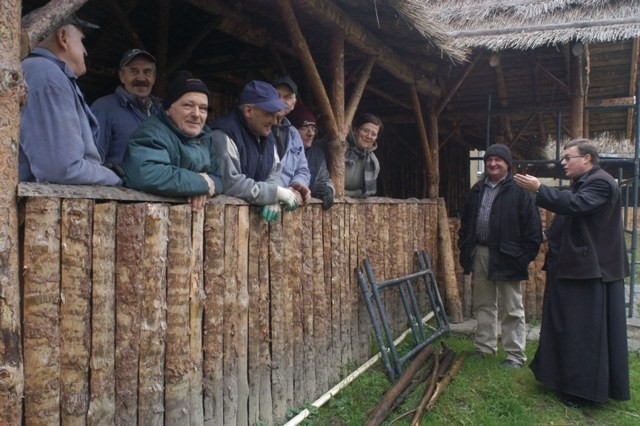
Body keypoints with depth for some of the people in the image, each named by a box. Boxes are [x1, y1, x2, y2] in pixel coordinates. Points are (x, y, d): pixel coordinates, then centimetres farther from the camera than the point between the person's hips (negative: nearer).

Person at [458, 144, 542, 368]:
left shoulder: (519, 191, -7)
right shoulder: (477, 191, 11)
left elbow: (532, 228, -9)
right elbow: (465, 223, 17)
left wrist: (525, 256, -13)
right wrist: (465, 250, 11)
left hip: (506, 257, -6)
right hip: (480, 254, 6)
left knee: (513, 309, 4)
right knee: (483, 304, 15)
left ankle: (515, 355, 13)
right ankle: (484, 346, 28)